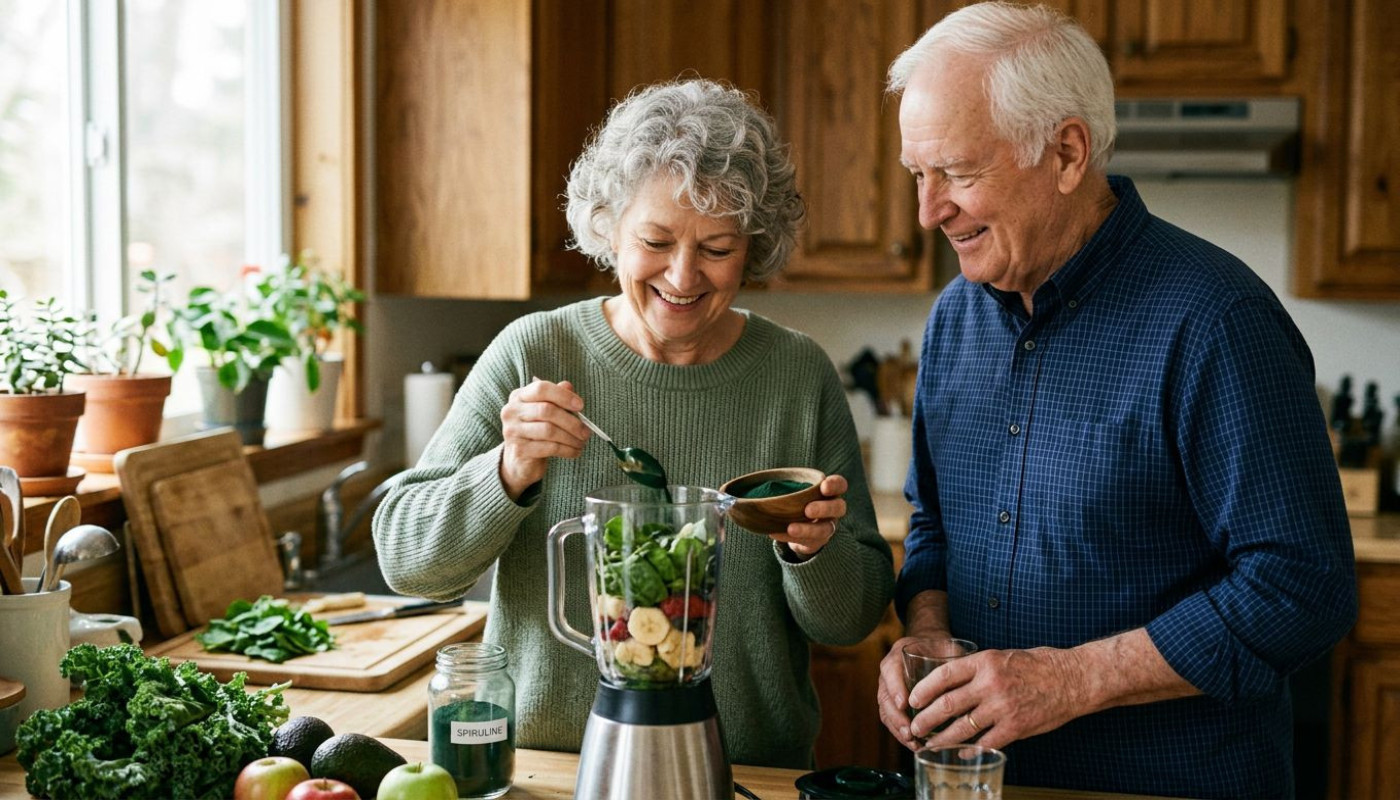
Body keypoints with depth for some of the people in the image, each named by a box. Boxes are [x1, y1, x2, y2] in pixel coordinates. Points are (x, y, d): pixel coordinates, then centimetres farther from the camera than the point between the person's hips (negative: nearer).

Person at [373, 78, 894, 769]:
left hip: (752, 770, 2)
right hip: (544, 761, -1)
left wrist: (813, 551, -17)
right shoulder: (532, 355, -3)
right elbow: (403, 554, -3)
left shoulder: (800, 377, -2)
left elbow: (851, 622, 3)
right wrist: (509, 475, -18)